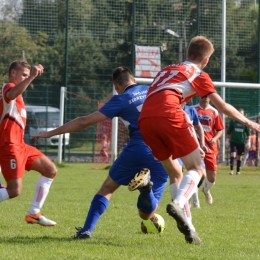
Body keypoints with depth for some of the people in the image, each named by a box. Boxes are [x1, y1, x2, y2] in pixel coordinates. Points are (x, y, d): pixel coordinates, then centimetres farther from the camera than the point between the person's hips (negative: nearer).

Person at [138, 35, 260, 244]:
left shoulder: (167, 70, 34)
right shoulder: (199, 75, 17)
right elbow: (222, 107, 15)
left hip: (145, 119, 6)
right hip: (168, 115, -6)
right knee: (196, 169, 2)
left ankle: (187, 225, 7)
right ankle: (178, 204, -26)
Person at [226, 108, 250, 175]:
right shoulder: (233, 121, 1)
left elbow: (248, 133, 8)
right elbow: (229, 132, 8)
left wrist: (247, 141, 4)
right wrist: (228, 139, 3)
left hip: (241, 142, 1)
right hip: (233, 141, -1)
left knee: (239, 157, 7)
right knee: (233, 154, -16)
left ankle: (238, 170, 18)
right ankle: (231, 169, -18)